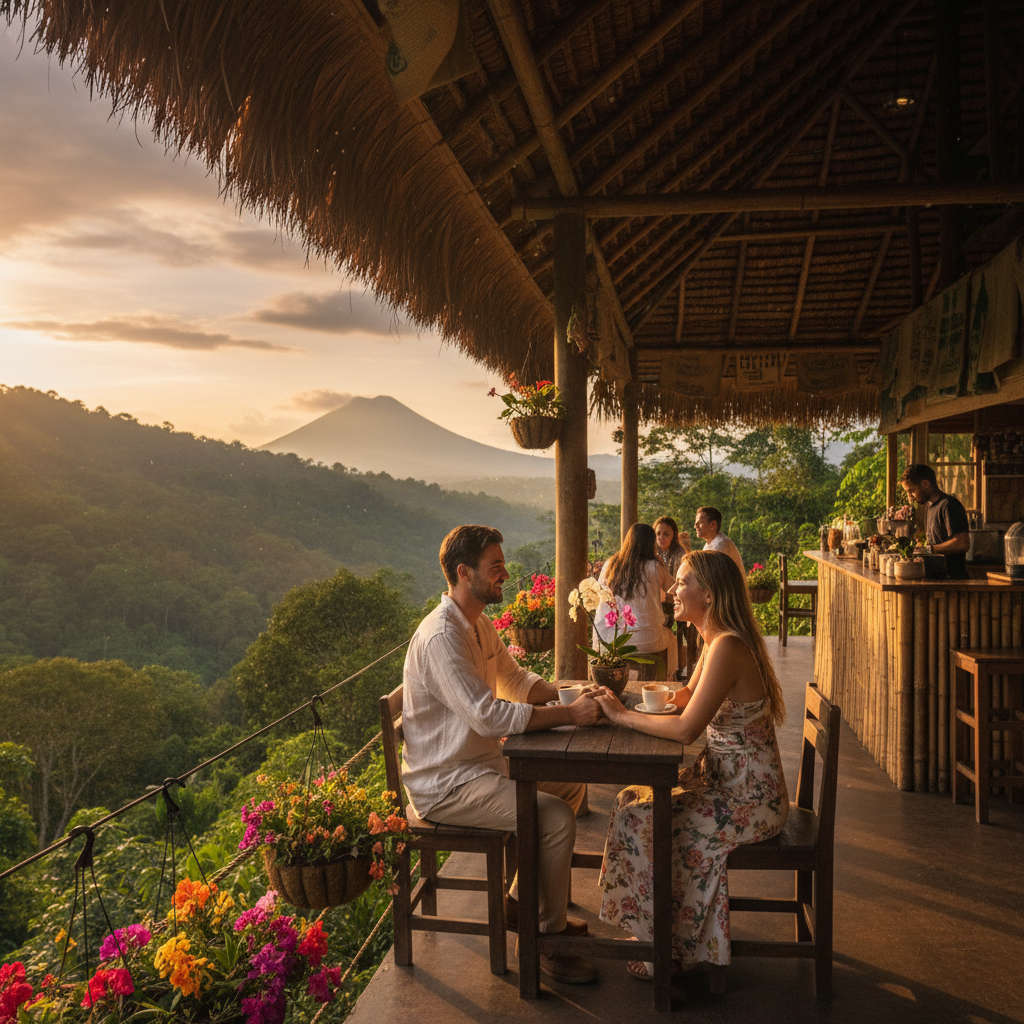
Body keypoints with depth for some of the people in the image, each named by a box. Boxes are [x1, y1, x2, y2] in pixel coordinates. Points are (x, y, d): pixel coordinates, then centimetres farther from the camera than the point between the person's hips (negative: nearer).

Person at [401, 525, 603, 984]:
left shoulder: (479, 624, 8)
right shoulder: (441, 637, -25)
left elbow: (516, 680, 17)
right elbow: (488, 716, -33)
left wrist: (570, 695, 0)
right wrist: (569, 714, -28)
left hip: (482, 762, 10)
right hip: (444, 785, -10)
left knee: (571, 785, 14)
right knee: (555, 816, -21)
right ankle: (547, 935, -2)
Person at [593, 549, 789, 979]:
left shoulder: (728, 647, -24)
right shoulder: (715, 641, 6)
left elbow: (686, 728, -28)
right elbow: (687, 697, 18)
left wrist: (622, 715, -16)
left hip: (749, 798, -9)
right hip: (725, 780, 9)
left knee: (638, 820, -9)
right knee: (633, 798, 8)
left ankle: (669, 949, 9)